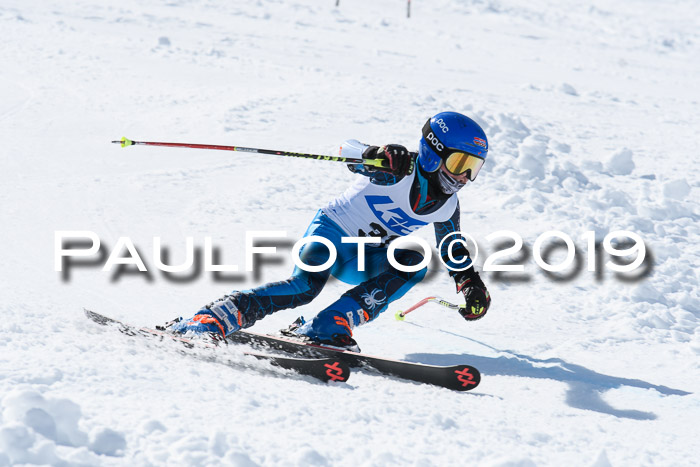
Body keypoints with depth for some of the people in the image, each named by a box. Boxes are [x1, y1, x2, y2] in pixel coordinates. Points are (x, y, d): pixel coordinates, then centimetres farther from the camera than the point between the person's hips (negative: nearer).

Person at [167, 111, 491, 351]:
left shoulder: (447, 206, 1)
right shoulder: (400, 169, -19)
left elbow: (454, 250, 19)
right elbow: (350, 151, -29)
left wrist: (471, 284, 5)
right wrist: (377, 157, -52)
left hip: (360, 264, 6)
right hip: (331, 232, -6)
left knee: (413, 263, -24)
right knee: (306, 284, -33)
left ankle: (330, 326, -34)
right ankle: (208, 321, -31)